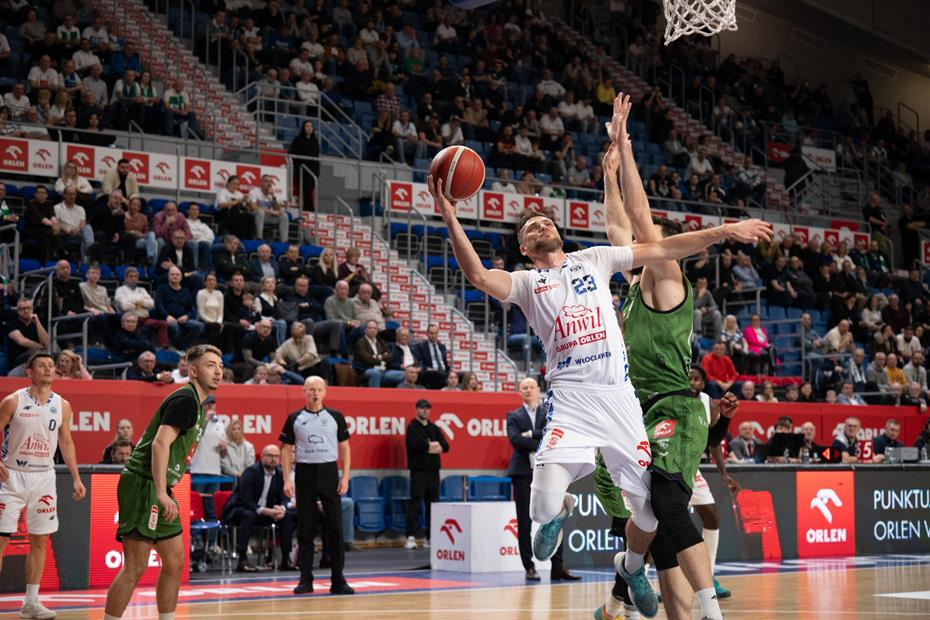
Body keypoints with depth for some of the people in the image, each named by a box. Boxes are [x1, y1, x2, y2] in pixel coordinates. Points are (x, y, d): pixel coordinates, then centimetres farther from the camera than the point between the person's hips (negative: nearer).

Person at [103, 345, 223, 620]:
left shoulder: (196, 403, 18)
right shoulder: (185, 399, -13)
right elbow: (160, 444, -23)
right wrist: (162, 493, -29)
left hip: (156, 488, 11)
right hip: (142, 484, -10)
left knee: (174, 561, 13)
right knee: (135, 567, -11)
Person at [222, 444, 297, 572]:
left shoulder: (279, 474, 3)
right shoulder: (251, 471, -18)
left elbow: (283, 499, 4)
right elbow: (245, 500, -25)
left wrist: (281, 509, -21)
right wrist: (265, 511, -35)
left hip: (266, 511, 7)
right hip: (238, 510, -7)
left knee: (288, 516, -10)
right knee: (248, 515, -38)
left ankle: (286, 559, -9)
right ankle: (242, 560, -39)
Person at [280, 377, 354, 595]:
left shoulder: (335, 417, 5)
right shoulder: (294, 419, 5)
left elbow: (345, 448, 6)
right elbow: (286, 450, 6)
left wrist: (345, 477, -3)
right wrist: (287, 479, -4)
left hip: (329, 472, 0)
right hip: (304, 473, 0)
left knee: (335, 526, -2)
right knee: (305, 528, 3)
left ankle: (338, 580, 2)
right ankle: (306, 579, 8)